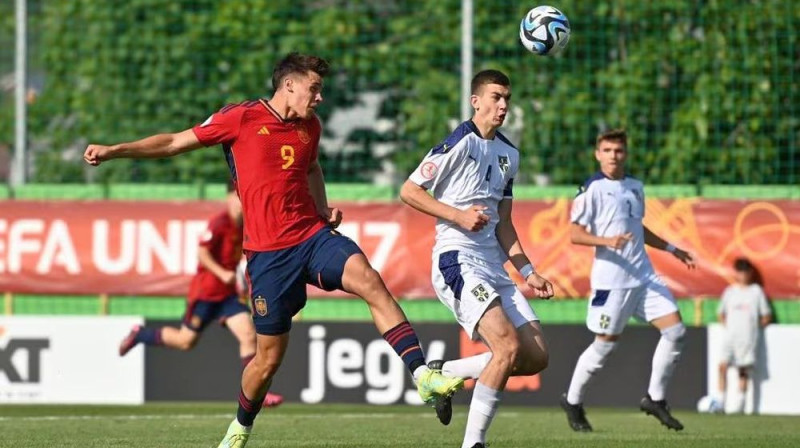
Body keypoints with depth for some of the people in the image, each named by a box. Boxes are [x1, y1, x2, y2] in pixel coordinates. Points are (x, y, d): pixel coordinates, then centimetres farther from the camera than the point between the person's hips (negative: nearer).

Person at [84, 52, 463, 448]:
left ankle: (423, 377, -29)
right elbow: (176, 142, 2)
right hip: (268, 252, -4)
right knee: (270, 356, 1)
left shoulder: (310, 126, 12)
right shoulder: (241, 118, -4)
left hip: (313, 235, 4)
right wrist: (113, 151, -2)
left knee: (369, 281, -24)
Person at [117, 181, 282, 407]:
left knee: (249, 335, -9)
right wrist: (222, 274, -26)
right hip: (205, 291, -7)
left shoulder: (244, 226, 8)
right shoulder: (219, 223, -16)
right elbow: (202, 252, -20)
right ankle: (139, 334, 25)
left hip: (228, 292, 7)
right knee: (186, 341, 2)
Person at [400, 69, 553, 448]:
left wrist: (527, 272, 15)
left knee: (536, 357, -1)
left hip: (494, 267, 8)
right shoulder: (460, 143, -7)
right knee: (509, 345, -24)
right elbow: (409, 191, -7)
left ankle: (445, 373, 16)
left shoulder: (508, 154, 18)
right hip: (457, 261, -8)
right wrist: (458, 215, -16)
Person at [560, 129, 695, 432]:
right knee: (605, 344, -1)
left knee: (675, 330, -2)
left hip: (644, 276, 7)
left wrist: (672, 250, 29)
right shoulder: (592, 189, -8)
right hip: (611, 279, -7)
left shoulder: (635, 187, 14)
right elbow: (575, 234, -12)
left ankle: (655, 399, 9)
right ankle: (573, 401, 18)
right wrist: (607, 241, -28)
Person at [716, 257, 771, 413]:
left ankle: (740, 403, 1)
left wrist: (756, 326, 1)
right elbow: (721, 313, 20)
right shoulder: (730, 292, 11)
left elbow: (766, 316, 8)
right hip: (730, 335, 2)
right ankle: (720, 400, -12)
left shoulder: (756, 291, 4)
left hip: (748, 336, -2)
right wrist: (727, 325, 7)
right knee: (723, 365, -12)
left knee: (744, 370, -2)